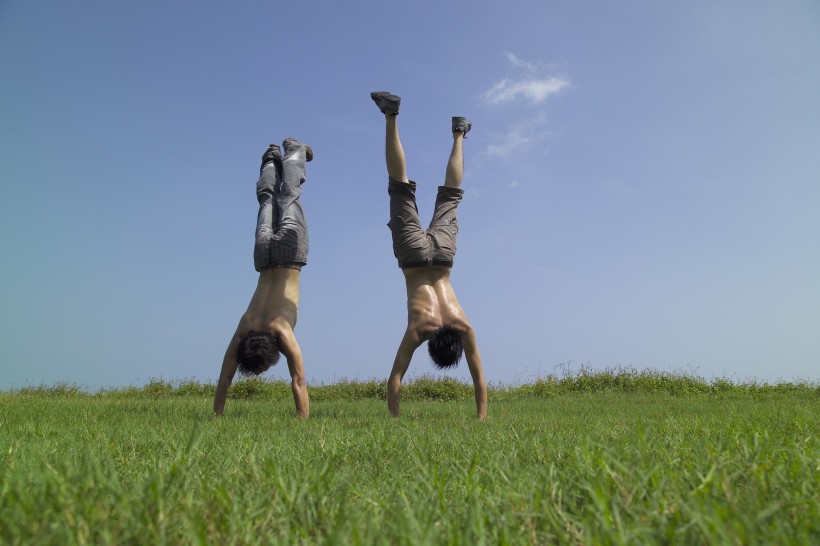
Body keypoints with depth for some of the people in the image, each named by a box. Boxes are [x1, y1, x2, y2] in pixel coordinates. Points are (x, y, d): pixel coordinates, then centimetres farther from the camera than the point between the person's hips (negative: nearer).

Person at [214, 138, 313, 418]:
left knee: (288, 196, 20)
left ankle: (294, 151, 39)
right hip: (266, 253, 1)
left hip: (288, 248, -1)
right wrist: (217, 416, -14)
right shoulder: (241, 333, -21)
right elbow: (224, 380, -13)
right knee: (268, 198, 27)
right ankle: (272, 159, 49)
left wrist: (303, 421, -32)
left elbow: (298, 381, -30)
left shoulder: (282, 332, -30)